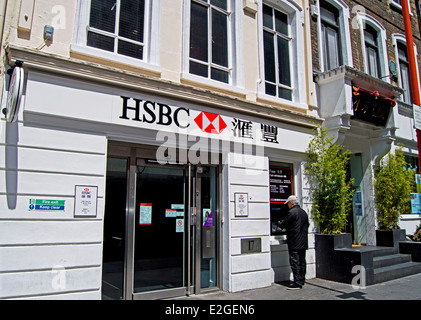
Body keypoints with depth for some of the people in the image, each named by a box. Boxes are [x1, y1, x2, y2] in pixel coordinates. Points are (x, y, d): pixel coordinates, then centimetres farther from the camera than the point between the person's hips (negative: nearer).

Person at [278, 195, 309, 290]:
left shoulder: (292, 212, -14)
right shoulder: (304, 212, 13)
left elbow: (283, 225, -10)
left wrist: (279, 223, 11)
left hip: (294, 243, -9)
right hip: (303, 242, 9)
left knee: (295, 262, -5)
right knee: (302, 261, 13)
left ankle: (297, 283, -5)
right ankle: (301, 280, 21)